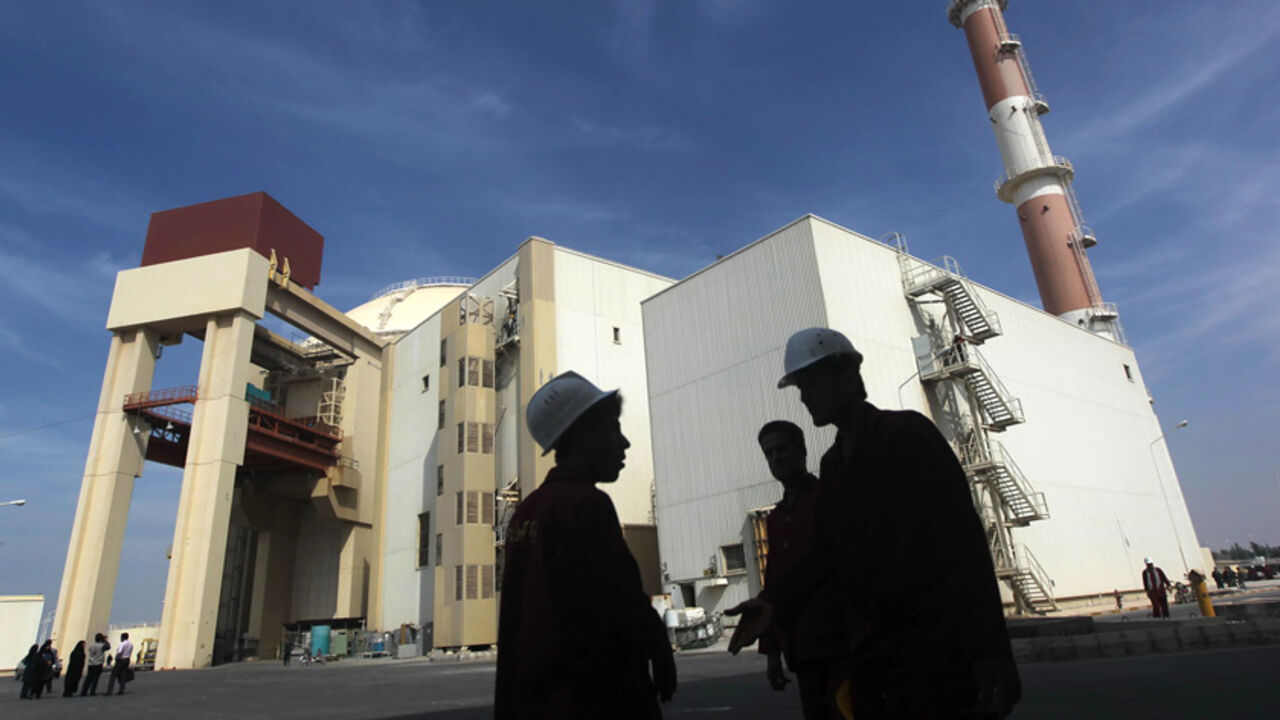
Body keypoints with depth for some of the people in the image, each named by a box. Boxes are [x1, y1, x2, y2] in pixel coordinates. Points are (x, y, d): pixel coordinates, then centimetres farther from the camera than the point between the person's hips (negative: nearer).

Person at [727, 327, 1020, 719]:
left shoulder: (909, 434, -6)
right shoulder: (832, 464, 13)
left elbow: (963, 541, -13)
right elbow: (827, 551, 11)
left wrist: (989, 650, -19)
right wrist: (774, 601, -4)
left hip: (934, 650, -6)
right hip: (868, 651, 6)